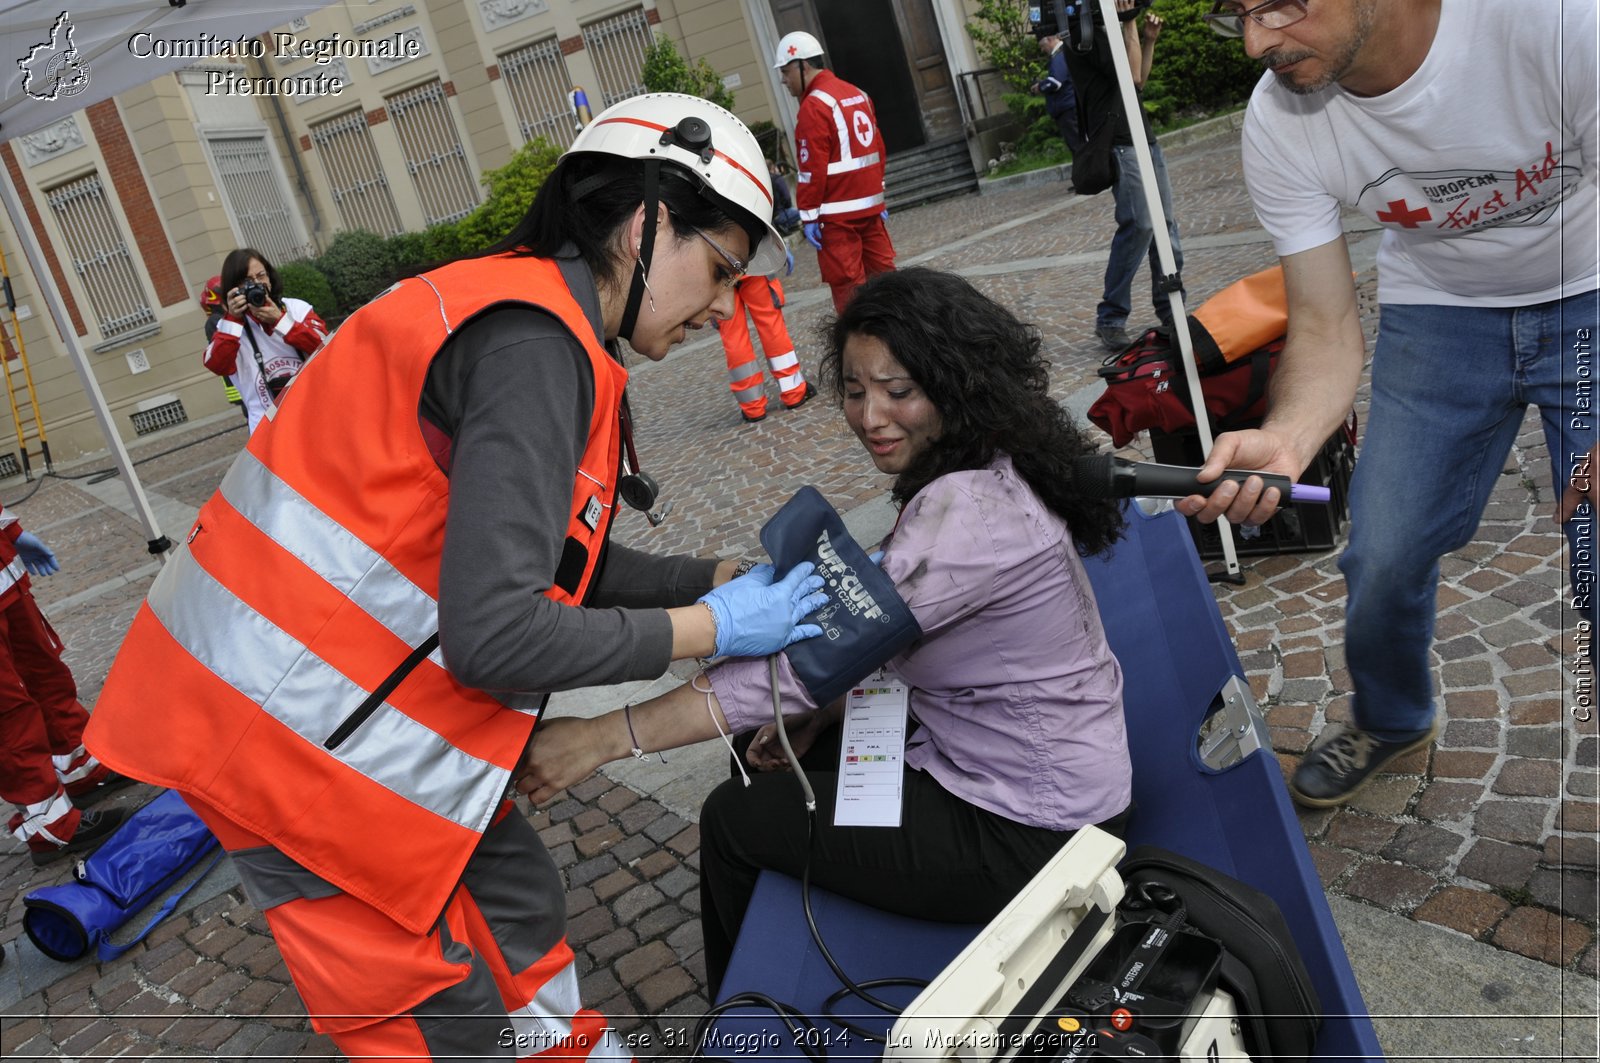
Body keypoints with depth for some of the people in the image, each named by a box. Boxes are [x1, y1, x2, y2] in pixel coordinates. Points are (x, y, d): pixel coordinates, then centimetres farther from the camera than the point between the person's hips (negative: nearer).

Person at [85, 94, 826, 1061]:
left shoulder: (528, 312, 10)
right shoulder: (534, 343, -22)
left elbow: (558, 562, 14)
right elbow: (494, 633, -28)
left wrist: (724, 577, 6)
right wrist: (710, 627, -15)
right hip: (296, 728, -9)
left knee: (517, 904, 19)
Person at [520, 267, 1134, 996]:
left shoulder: (971, 512, -30)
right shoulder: (984, 472, 0)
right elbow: (888, 634, 10)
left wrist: (607, 737, -30)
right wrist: (814, 715, -1)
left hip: (1029, 829, -9)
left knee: (734, 820, 2)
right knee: (775, 761, 19)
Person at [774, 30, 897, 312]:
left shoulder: (814, 105, -13)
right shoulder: (857, 94, 13)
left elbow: (812, 170, -18)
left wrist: (807, 216, -13)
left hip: (837, 214, -8)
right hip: (870, 205, 8)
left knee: (848, 283, -2)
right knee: (882, 273, 13)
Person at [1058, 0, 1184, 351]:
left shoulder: (1107, 31, 20)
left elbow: (1139, 80, 25)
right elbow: (1131, 74, -16)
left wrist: (1148, 41, 14)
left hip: (1144, 137, 9)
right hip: (1118, 142, -9)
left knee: (1166, 224, 5)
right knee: (1139, 224, -17)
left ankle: (1170, 309, 11)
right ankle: (1110, 319, -10)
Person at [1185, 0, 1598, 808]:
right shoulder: (1276, 128, -21)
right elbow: (1327, 329, -16)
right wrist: (1283, 439, -37)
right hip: (1439, 309, 3)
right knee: (1383, 558, 0)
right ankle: (1389, 721, 31)